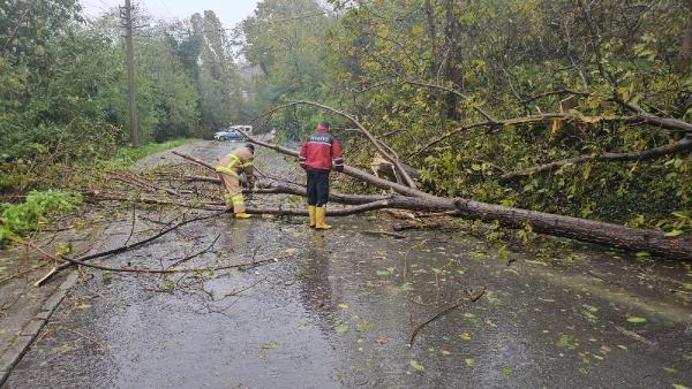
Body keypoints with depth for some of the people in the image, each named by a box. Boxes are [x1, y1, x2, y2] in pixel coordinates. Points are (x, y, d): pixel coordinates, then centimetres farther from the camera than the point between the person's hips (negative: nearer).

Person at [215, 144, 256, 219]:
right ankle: (240, 212, -21)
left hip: (220, 166, 10)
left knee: (229, 189, 22)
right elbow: (249, 171, 6)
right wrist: (251, 184, 16)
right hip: (228, 169, -10)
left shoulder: (240, 151, 30)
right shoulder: (248, 155, 3)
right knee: (236, 191, -14)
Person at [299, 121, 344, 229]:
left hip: (310, 170, 5)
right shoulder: (331, 139, 0)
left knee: (311, 195, 12)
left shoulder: (310, 137, 11)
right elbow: (337, 155, -2)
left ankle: (312, 221, 17)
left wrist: (304, 166, 23)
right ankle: (320, 223, -4)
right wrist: (340, 167, 10)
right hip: (323, 171, -4)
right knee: (322, 196, -2)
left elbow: (303, 152, 13)